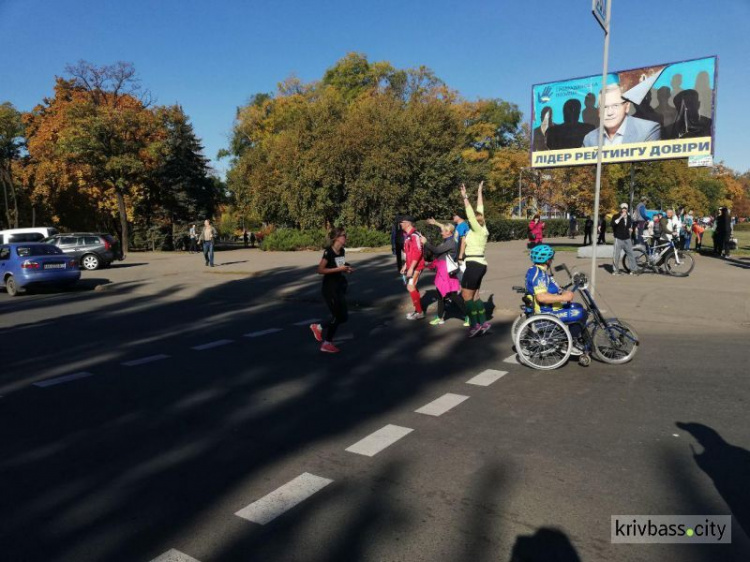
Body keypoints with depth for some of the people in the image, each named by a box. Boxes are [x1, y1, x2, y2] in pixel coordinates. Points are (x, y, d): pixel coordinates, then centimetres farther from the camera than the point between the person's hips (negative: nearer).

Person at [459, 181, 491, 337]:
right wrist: (479, 193, 21)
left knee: (466, 295, -4)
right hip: (480, 264, 9)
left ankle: (475, 324, -2)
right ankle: (484, 322, 14)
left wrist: (465, 197, -18)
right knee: (474, 295, 13)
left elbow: (471, 214, -21)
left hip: (474, 264, -9)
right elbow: (480, 210, 16)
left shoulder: (477, 229, -12)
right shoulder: (483, 228, 8)